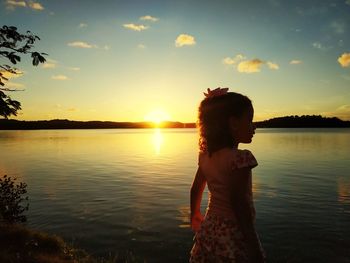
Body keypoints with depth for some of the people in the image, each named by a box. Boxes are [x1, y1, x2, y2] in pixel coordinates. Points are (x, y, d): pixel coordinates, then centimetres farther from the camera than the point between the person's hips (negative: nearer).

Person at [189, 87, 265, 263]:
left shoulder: (206, 155, 0)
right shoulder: (240, 158, -21)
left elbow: (195, 189, 10)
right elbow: (238, 202, -25)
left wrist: (195, 214, 27)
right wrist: (254, 246, -18)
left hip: (209, 231, 7)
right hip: (234, 236, -7)